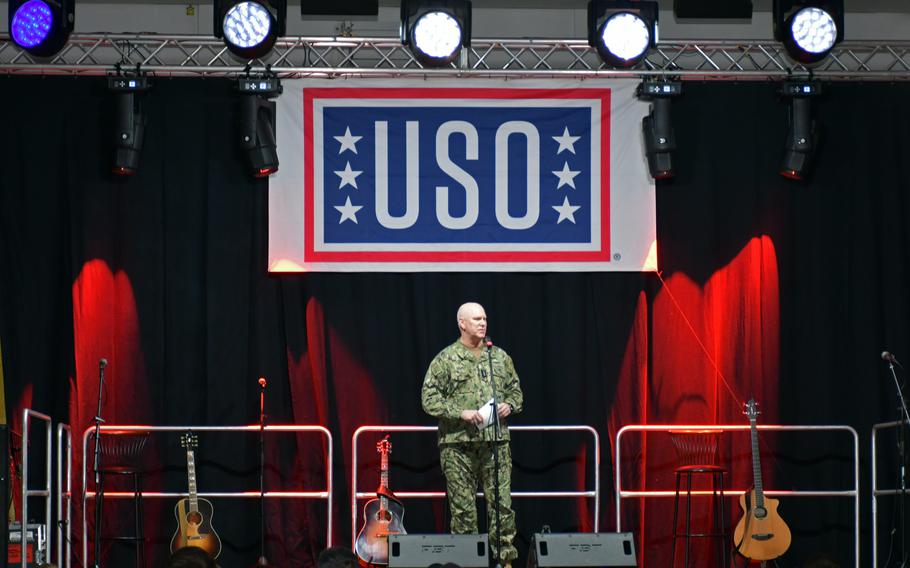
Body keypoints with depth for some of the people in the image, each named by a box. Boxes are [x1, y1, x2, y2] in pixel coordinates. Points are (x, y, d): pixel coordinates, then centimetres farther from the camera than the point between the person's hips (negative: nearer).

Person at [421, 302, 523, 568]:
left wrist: (509, 405, 0)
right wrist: (461, 413, -14)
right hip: (458, 445, -3)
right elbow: (429, 399, -4)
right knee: (463, 507, 0)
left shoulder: (500, 357, 13)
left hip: (496, 440, 3)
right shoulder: (446, 359, 0)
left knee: (502, 503, -2)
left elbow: (515, 390, 22)